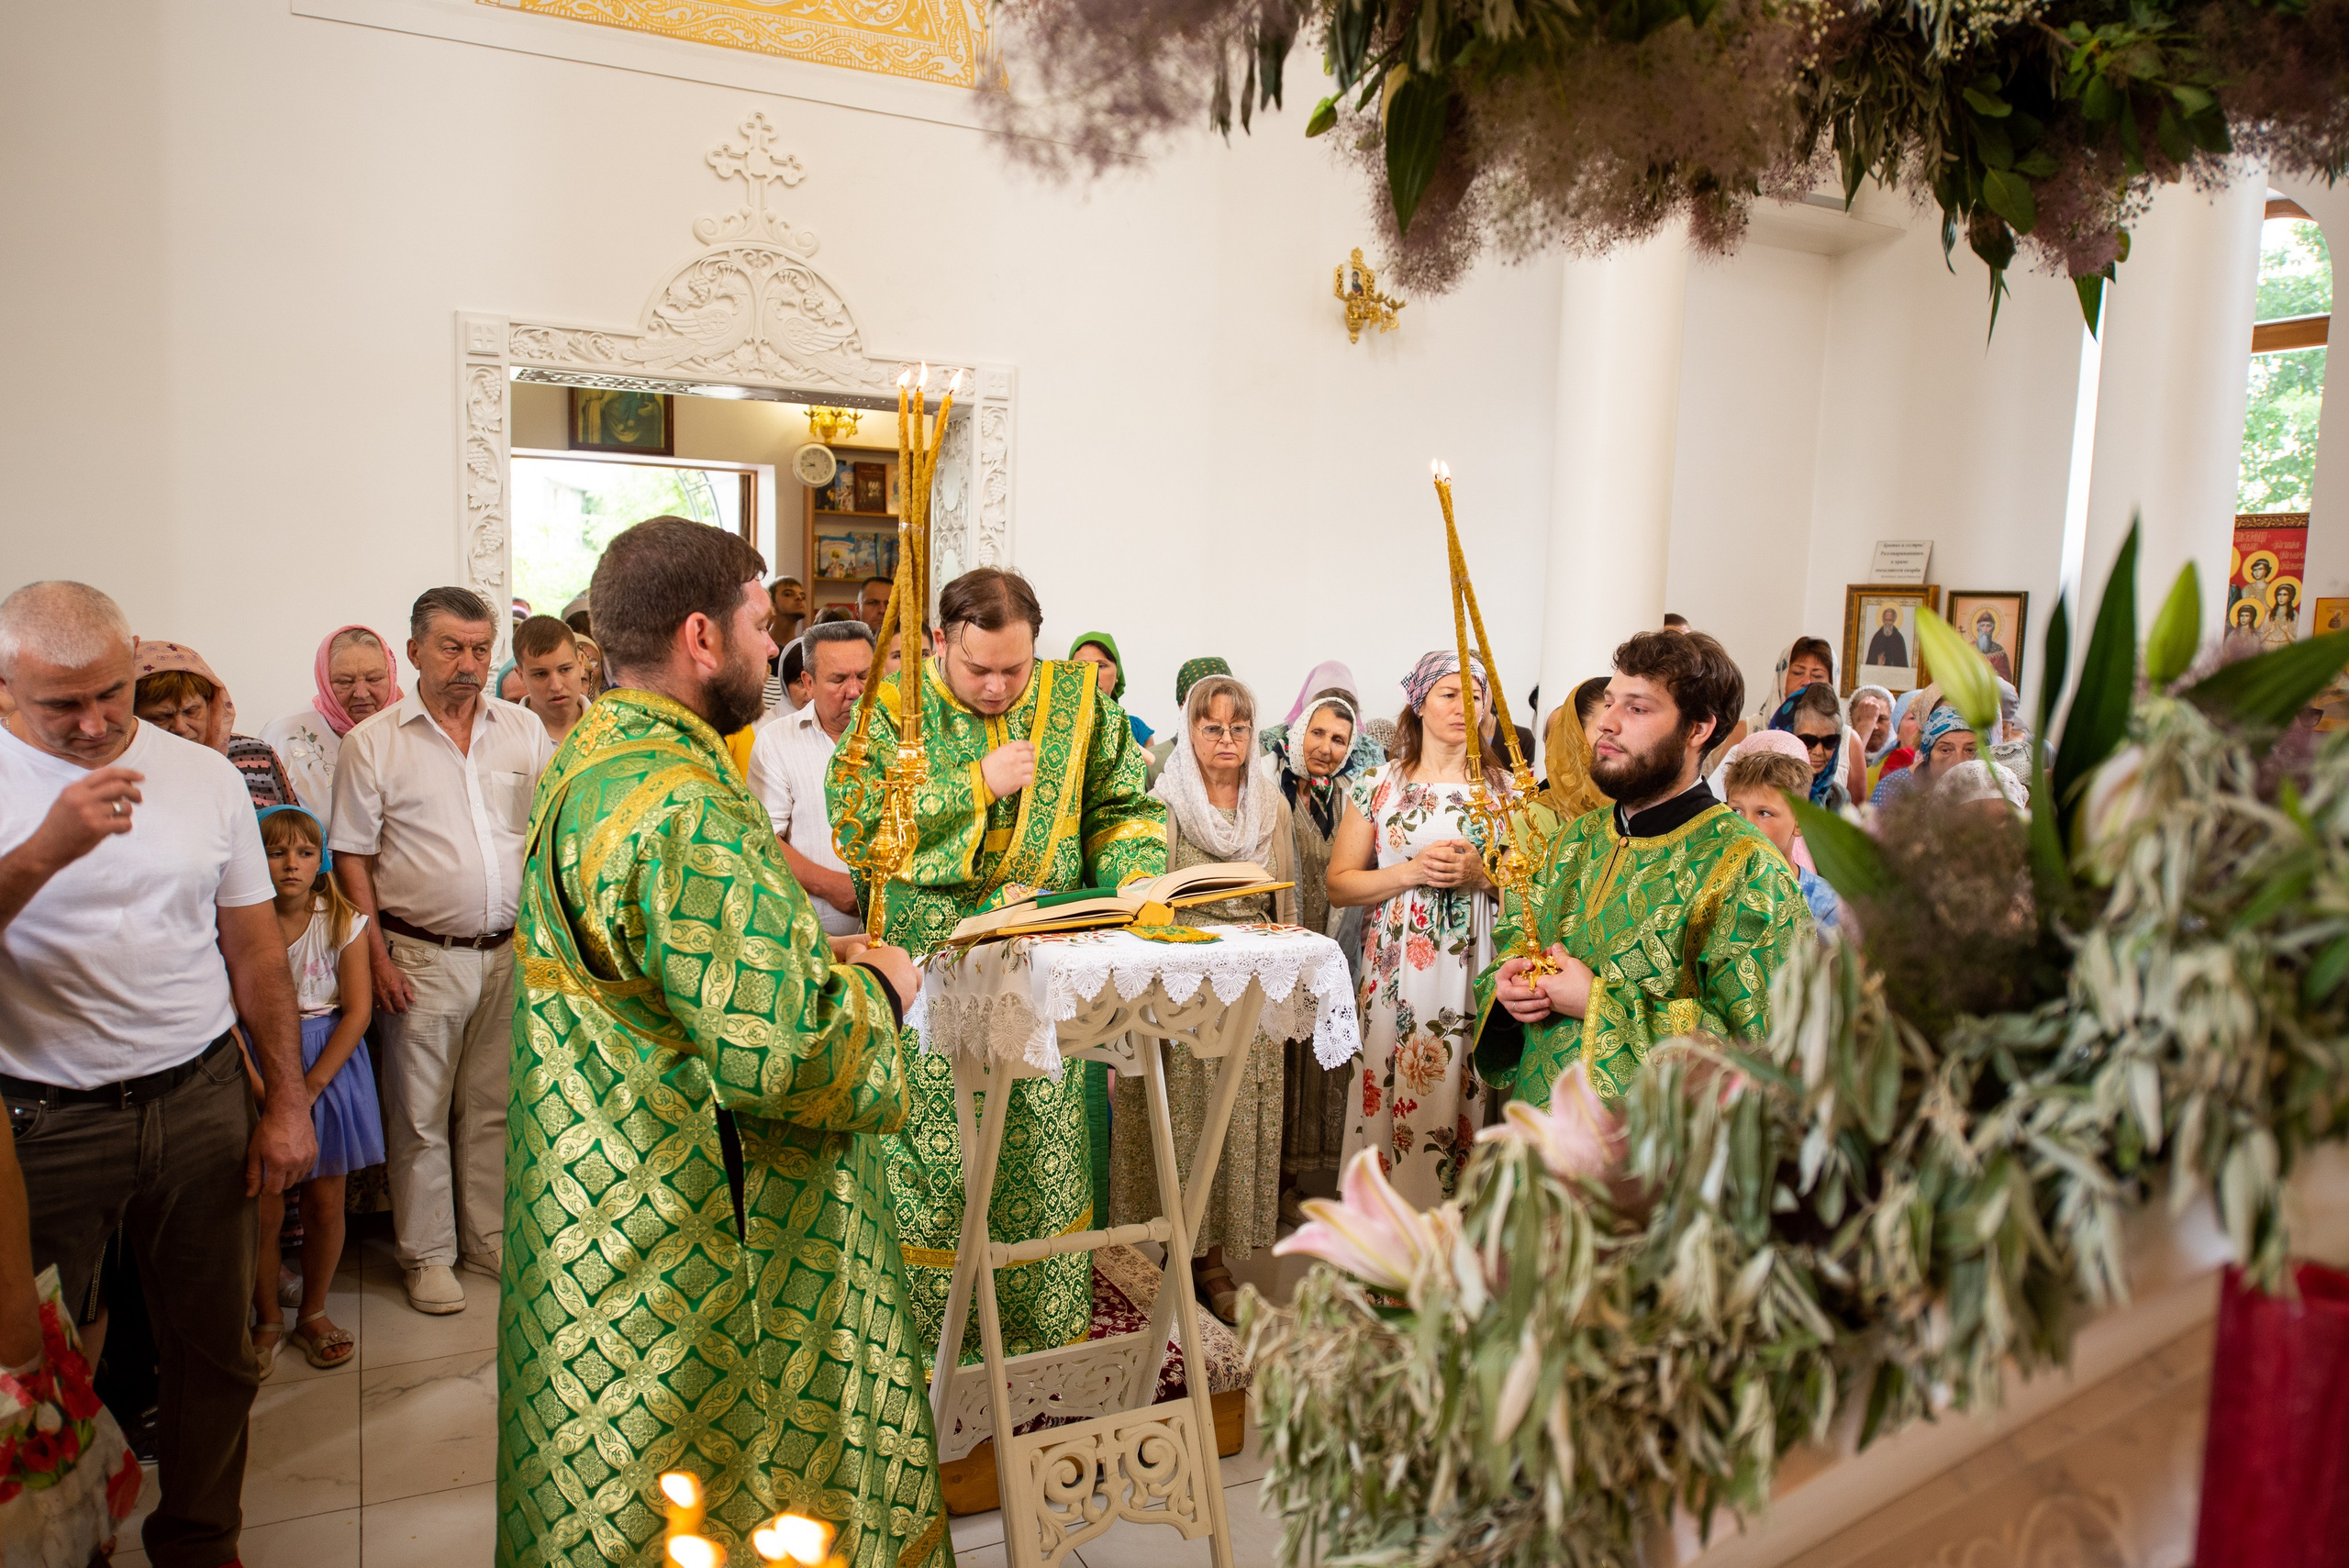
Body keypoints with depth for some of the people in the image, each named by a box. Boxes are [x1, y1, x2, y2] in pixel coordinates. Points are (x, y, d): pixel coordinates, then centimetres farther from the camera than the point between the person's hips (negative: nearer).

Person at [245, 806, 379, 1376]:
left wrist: (310, 1084, -14)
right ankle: (267, 1319, 24)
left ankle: (313, 1313, 28)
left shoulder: (343, 922, -5)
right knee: (263, 1206, 3)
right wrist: (261, 1086, -18)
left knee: (325, 1201, 8)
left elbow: (358, 1010, -7)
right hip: (256, 1061, -1)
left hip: (330, 1065, 1)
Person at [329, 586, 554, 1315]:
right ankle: (428, 1254, 21)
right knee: (421, 1114, 7)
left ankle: (491, 1237, 27)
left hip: (512, 952, 3)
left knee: (494, 1106, 13)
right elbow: (351, 857, -2)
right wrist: (376, 956, -7)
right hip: (423, 955, -2)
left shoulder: (525, 730, 5)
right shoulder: (373, 743, -2)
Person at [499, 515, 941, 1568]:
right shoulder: (688, 811, -26)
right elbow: (780, 1054, -29)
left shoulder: (583, 763, 8)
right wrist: (877, 991, -10)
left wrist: (813, 958, 9)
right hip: (703, 1243, -10)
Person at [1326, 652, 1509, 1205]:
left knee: (1460, 1096, -2)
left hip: (1472, 969, 1)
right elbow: (1339, 885, 2)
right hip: (1396, 971, 0)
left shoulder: (1503, 787, 8)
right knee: (1389, 1099, 0)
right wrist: (1412, 872, -11)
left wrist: (1481, 874, -10)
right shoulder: (1378, 785, 5)